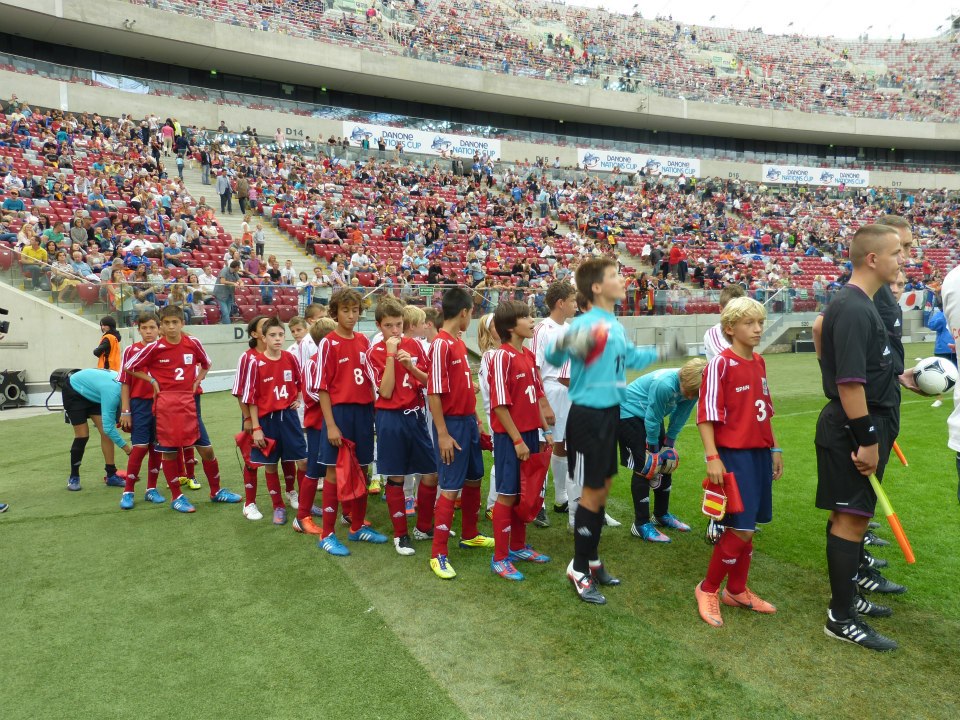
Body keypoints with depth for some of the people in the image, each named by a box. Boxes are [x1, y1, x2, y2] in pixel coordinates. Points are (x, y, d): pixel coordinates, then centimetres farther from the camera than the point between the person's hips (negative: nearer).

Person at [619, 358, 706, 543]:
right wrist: (654, 450, -15)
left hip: (650, 414, 8)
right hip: (629, 414, -8)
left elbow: (680, 417, -4)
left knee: (667, 462, 10)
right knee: (644, 467, -12)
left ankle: (661, 514, 26)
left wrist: (669, 444, -3)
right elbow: (652, 420, -27)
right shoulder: (664, 384, -38)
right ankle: (641, 524, -4)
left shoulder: (691, 387, -17)